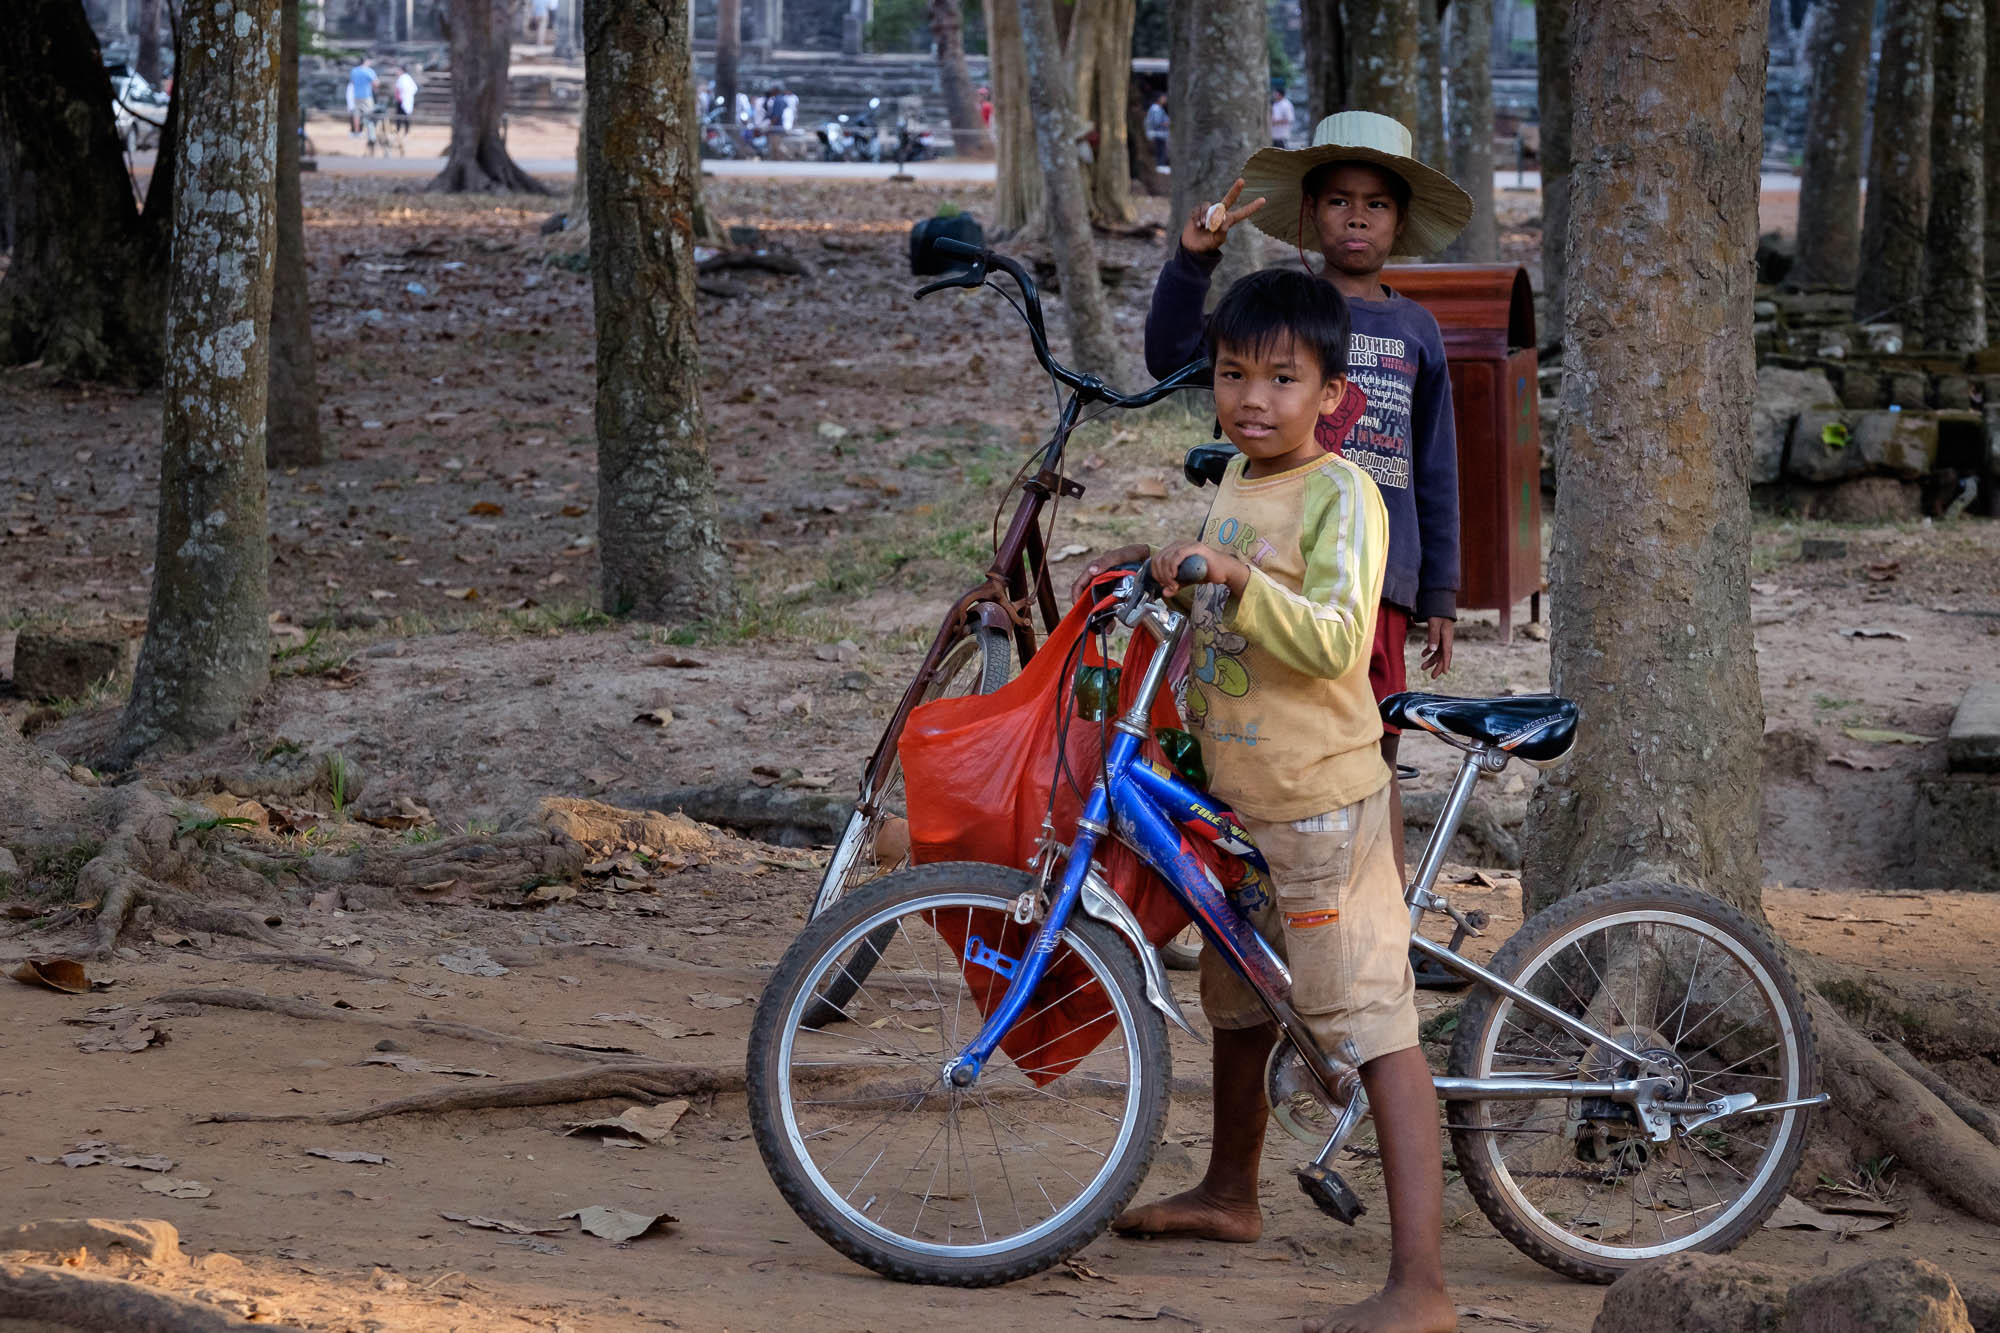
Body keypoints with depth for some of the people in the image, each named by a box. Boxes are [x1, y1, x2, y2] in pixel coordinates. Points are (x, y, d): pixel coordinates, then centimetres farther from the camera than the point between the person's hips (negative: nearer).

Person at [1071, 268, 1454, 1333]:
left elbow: (1335, 642, -28)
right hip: (1236, 800, 9)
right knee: (1239, 1002, 26)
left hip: (1321, 804, -9)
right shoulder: (1234, 484, 12)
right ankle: (1230, 1193, 48)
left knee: (1374, 1025, -13)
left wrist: (1232, 578, -36)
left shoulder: (1343, 496, -14)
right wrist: (1158, 573, 19)